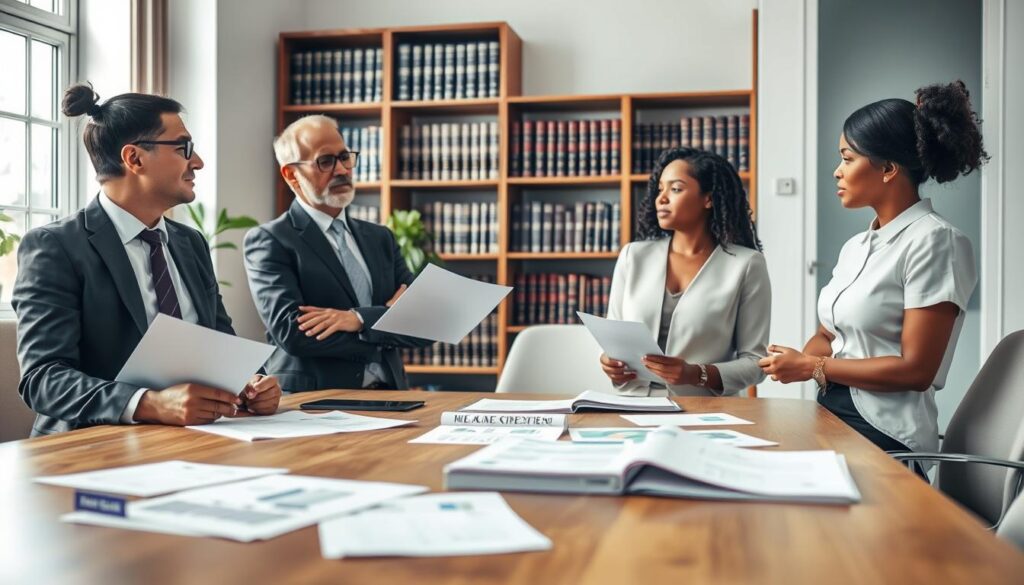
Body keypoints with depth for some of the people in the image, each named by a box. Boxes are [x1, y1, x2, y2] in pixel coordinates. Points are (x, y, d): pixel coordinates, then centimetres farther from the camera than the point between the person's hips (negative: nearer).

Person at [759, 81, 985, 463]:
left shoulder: (933, 241, -10)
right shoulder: (857, 246, 14)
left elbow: (916, 369, -15)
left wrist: (811, 367, -10)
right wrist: (793, 362, -5)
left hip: (883, 435, -7)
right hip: (833, 416, 7)